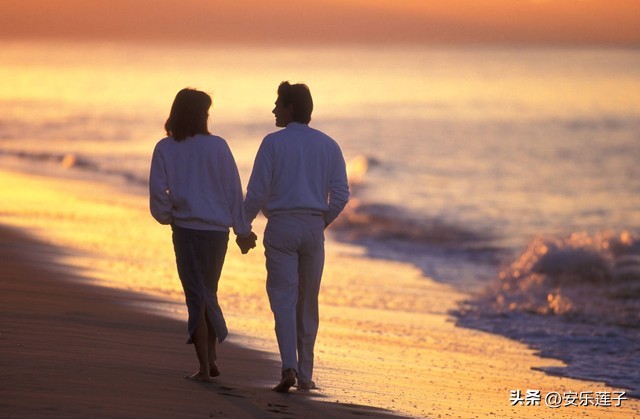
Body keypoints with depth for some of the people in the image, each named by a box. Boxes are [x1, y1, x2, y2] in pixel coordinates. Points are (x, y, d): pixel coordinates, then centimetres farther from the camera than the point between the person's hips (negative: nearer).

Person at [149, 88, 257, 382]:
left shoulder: (165, 149, -3)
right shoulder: (218, 146, -1)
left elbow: (157, 192, -7)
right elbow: (234, 190, 0)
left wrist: (166, 216, 13)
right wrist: (242, 230, 6)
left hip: (187, 228, -2)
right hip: (218, 228, 2)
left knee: (197, 296, 2)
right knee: (208, 294, 18)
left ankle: (204, 367, -3)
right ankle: (210, 359, 17)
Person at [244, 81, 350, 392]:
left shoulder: (273, 143, -5)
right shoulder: (328, 145, 7)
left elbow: (257, 191, -9)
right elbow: (341, 193, 1)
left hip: (281, 226, -3)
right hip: (313, 227, 3)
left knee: (284, 300, -5)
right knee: (308, 303, 12)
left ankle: (289, 367, -22)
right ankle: (305, 375, 15)